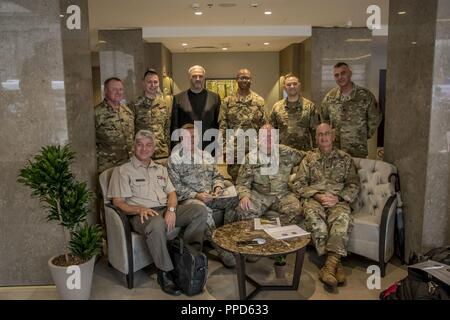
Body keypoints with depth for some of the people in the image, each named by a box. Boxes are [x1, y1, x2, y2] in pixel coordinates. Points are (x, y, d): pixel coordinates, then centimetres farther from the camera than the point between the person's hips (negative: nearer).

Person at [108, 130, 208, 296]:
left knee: (200, 210, -16)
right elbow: (118, 202, -3)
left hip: (166, 210, 6)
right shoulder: (123, 170, 4)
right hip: (142, 214, -5)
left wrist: (171, 209, -9)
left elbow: (171, 193, 14)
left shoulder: (161, 169, 21)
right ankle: (164, 273, -23)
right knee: (157, 224, -41)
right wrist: (140, 209, -22)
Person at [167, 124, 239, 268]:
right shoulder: (174, 159, 3)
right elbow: (176, 186, -6)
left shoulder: (206, 155, 20)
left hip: (211, 196, 5)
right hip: (189, 198, -5)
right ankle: (221, 249, -29)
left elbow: (217, 176, 22)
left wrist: (218, 187, -1)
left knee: (235, 199, -20)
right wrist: (196, 195, -16)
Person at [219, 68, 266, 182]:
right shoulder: (228, 101, 3)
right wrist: (224, 148, -6)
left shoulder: (259, 101, 5)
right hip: (234, 148, 0)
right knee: (235, 179, 7)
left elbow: (264, 125, 5)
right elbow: (222, 126, 1)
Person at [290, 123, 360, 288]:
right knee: (312, 214, -35)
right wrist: (317, 195, -9)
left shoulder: (345, 158, 15)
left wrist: (338, 197, -10)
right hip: (314, 198, 0)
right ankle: (336, 262, -34)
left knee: (342, 217, -35)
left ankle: (330, 264, -41)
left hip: (338, 200, 0)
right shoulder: (309, 158, 16)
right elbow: (297, 184, 7)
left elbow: (354, 185, 9)